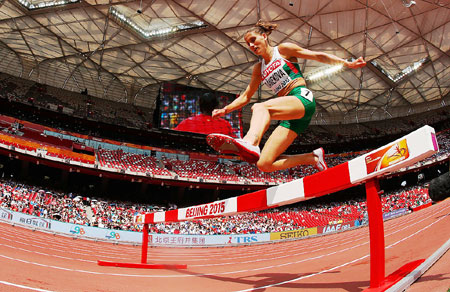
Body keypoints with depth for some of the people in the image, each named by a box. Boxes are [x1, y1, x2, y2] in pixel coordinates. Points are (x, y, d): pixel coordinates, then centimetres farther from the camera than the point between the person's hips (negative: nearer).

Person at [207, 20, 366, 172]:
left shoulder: (283, 49, 9)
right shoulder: (259, 69, 24)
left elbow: (318, 56, 6)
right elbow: (245, 96, 27)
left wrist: (347, 63, -4)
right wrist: (225, 110, 14)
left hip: (302, 99, -6)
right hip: (289, 115, 6)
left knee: (260, 107, -36)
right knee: (264, 164, -7)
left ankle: (250, 143, -64)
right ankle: (314, 158, 5)